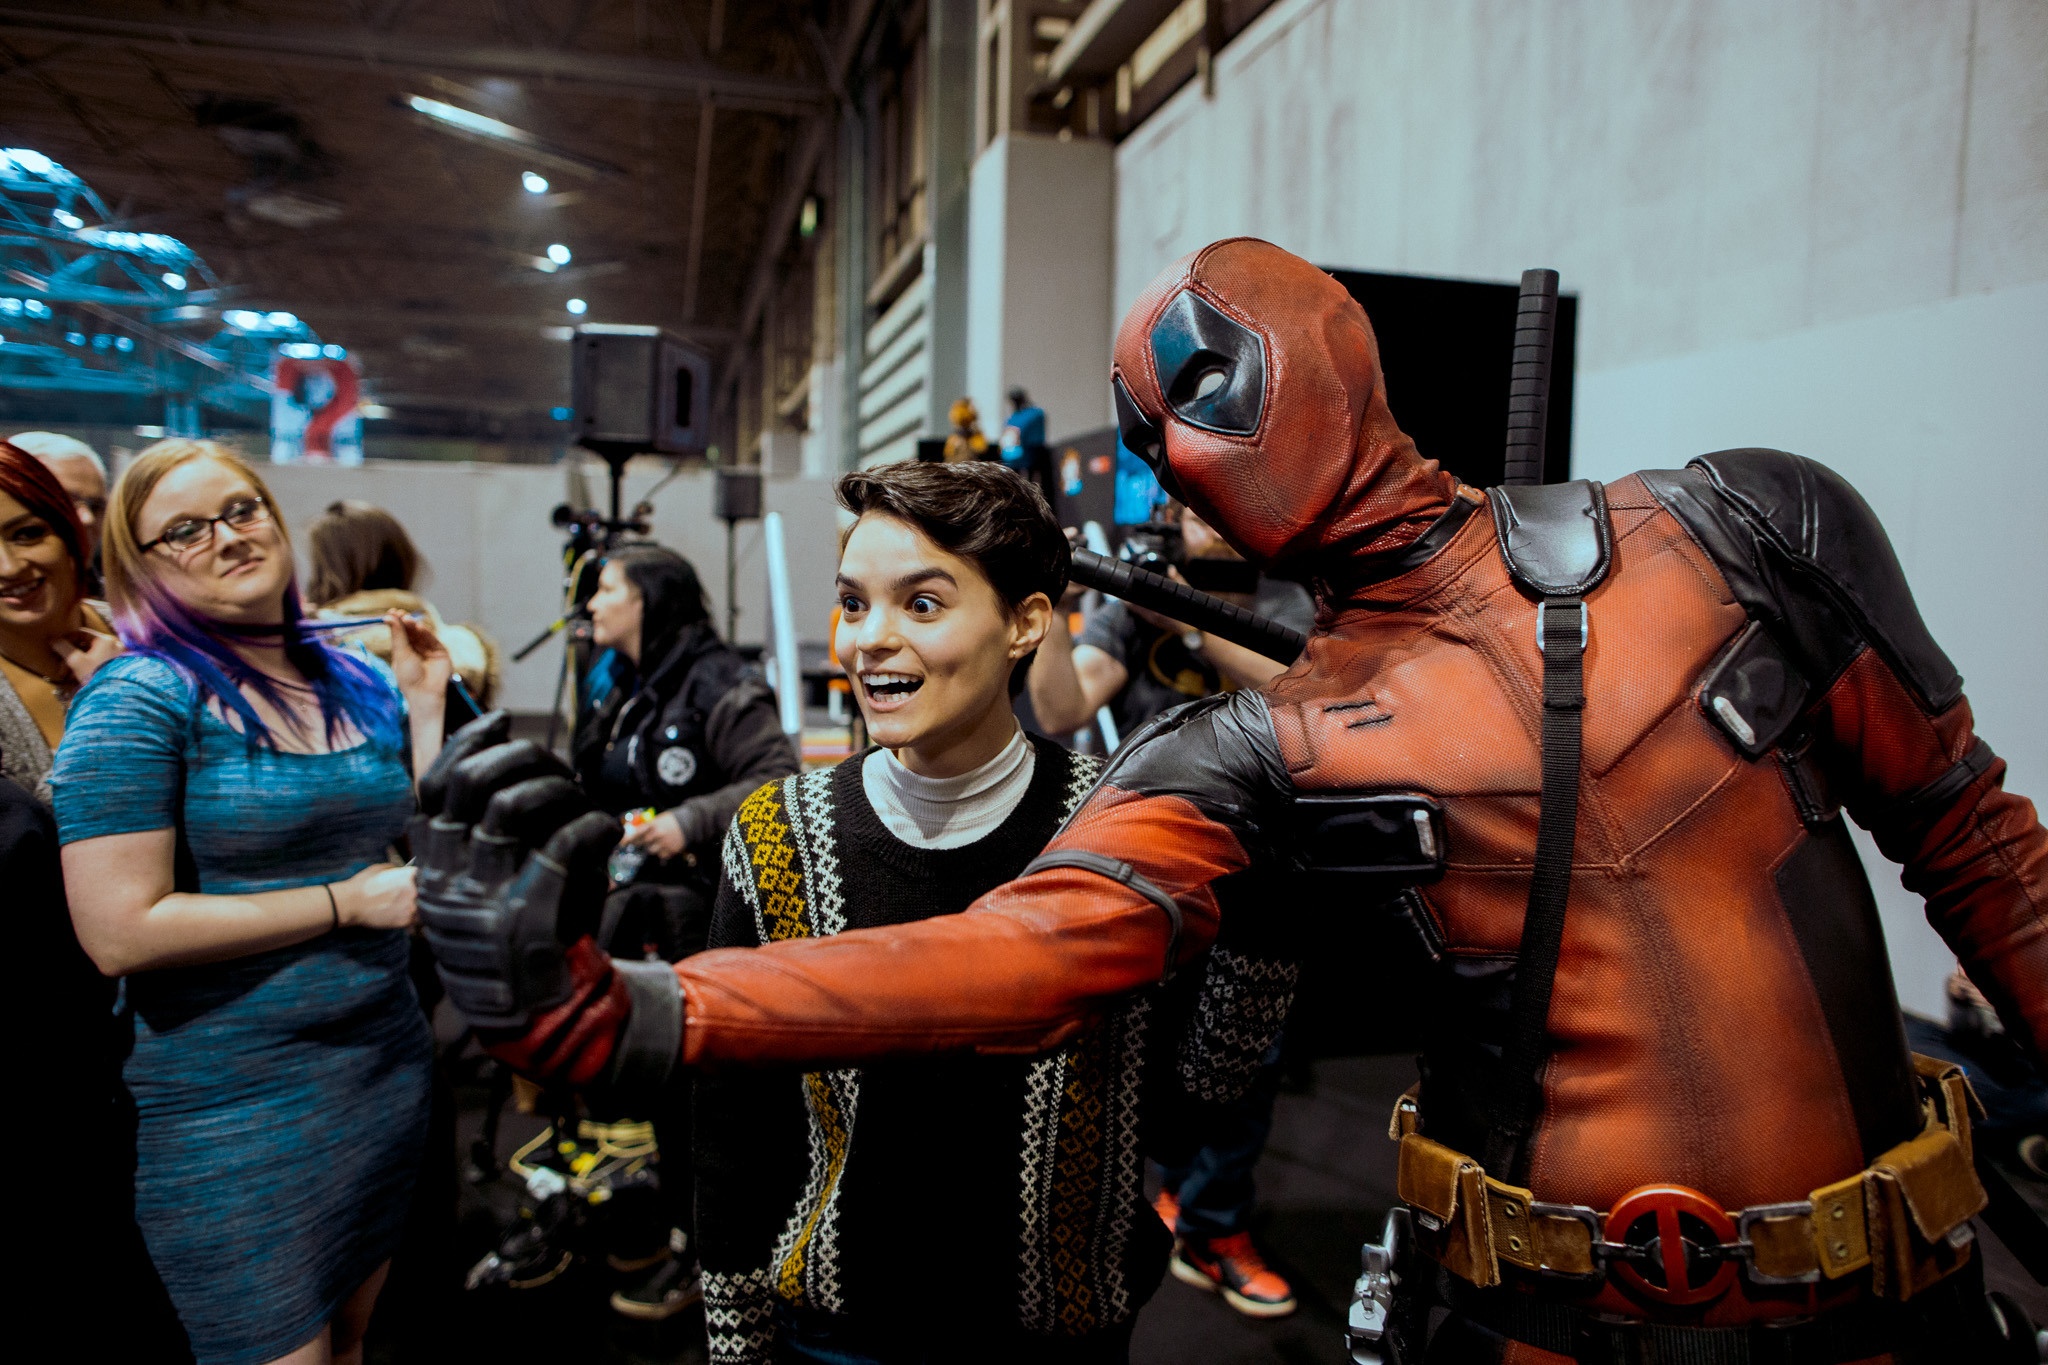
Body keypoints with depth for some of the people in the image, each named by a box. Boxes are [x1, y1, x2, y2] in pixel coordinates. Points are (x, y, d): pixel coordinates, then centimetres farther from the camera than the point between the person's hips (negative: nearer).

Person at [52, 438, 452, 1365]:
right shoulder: (140, 699, -14)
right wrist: (345, 903, -17)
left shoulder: (357, 684, 4)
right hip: (234, 1105, -5)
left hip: (387, 1065, 6)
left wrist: (424, 704, 0)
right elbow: (119, 931, -20)